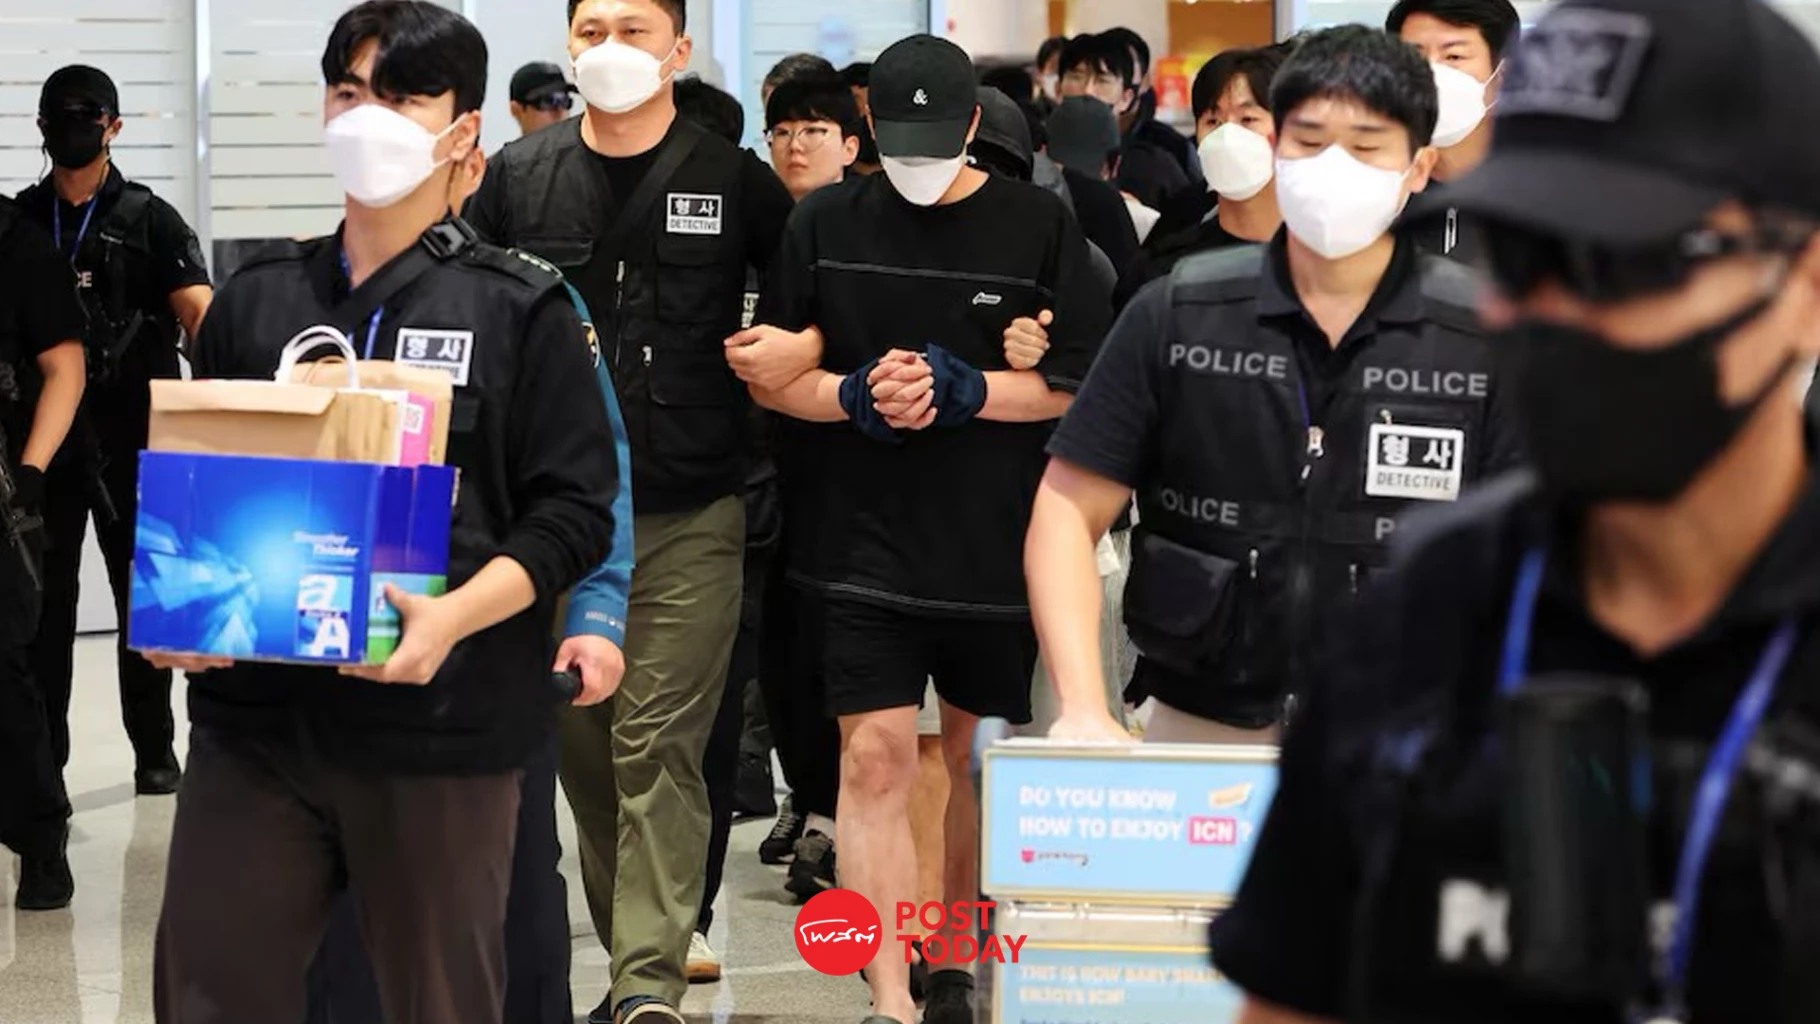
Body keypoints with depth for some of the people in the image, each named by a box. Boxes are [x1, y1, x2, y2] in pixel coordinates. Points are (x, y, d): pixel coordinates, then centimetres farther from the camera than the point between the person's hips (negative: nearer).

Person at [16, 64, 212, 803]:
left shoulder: (150, 220, 0)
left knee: (143, 597, 7)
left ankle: (154, 750, 16)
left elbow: (198, 314, -11)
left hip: (133, 437, -2)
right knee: (44, 600, 6)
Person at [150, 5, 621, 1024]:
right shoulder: (258, 297, 13)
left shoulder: (521, 309, 0)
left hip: (444, 719, -3)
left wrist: (455, 617, -20)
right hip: (255, 714, 4)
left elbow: (574, 510, -4)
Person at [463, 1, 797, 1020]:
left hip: (690, 519, -3)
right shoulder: (519, 177, 6)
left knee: (661, 746, -9)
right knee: (582, 746, 8)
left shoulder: (735, 181, 1)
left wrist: (805, 348, -8)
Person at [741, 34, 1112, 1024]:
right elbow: (769, 377, 4)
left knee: (977, 757, 12)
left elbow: (1084, 384, -3)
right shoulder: (825, 224, 2)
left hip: (997, 548, 0)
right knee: (875, 756, -8)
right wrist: (856, 394, -15)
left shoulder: (1038, 226, -1)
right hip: (862, 542, 0)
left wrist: (962, 389, -16)